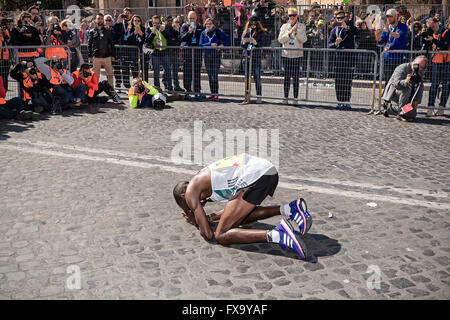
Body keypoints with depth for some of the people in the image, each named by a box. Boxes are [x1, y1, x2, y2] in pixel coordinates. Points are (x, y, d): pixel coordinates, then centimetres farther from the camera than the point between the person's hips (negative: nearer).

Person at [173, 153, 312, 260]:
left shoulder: (190, 192, 10)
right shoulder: (206, 176, 35)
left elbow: (208, 235, 4)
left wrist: (197, 223, 24)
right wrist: (209, 218, 40)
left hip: (254, 177, -9)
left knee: (221, 236, -3)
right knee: (242, 219, 29)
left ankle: (276, 235, -24)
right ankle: (289, 209, 13)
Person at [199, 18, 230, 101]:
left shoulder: (218, 32, 1)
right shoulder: (203, 33, 8)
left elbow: (227, 39, 4)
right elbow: (201, 44, -1)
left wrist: (222, 45, -12)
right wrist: (210, 44, -13)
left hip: (216, 56, -4)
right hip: (207, 56, 4)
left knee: (215, 75, -10)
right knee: (210, 76, 7)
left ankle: (216, 94, -9)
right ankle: (212, 93, 14)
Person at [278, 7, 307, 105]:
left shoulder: (301, 26, 6)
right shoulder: (284, 26, 10)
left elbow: (304, 39, -5)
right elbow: (280, 39, 0)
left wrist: (296, 30, -14)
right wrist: (290, 32, -10)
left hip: (297, 55, -1)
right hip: (286, 55, 1)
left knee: (296, 77, -1)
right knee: (287, 76, 2)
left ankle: (296, 98, 5)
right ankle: (286, 97, 8)